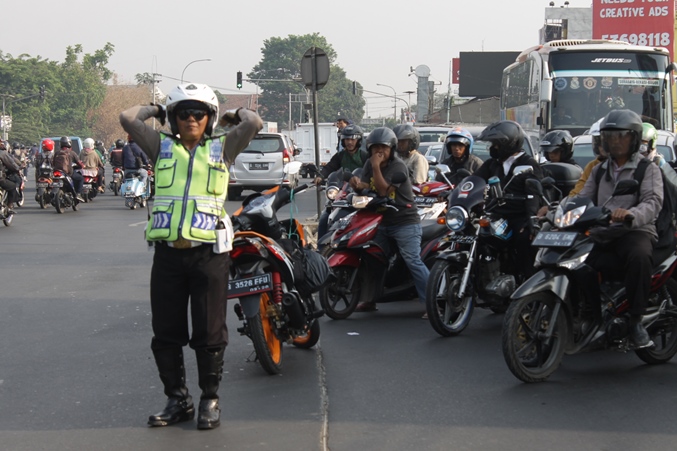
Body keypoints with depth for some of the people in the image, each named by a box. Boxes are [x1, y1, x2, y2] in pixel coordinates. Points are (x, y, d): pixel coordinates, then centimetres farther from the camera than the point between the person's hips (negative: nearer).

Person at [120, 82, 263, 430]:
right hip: (167, 253, 2)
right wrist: (154, 110, 19)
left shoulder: (222, 147, 9)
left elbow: (254, 123, -4)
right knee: (166, 333, 7)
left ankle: (209, 400, 14)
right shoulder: (162, 146, 12)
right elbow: (128, 119, 3)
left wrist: (234, 115, 15)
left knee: (209, 333, 2)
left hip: (208, 253, -2)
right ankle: (177, 399, 20)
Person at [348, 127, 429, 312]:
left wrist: (376, 167, -24)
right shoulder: (369, 164, 8)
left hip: (404, 221, -7)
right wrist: (358, 184, -23)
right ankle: (370, 299, 22)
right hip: (380, 220, 7)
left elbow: (384, 190, -21)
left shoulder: (398, 166, -13)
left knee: (413, 261, -16)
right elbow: (366, 186, -1)